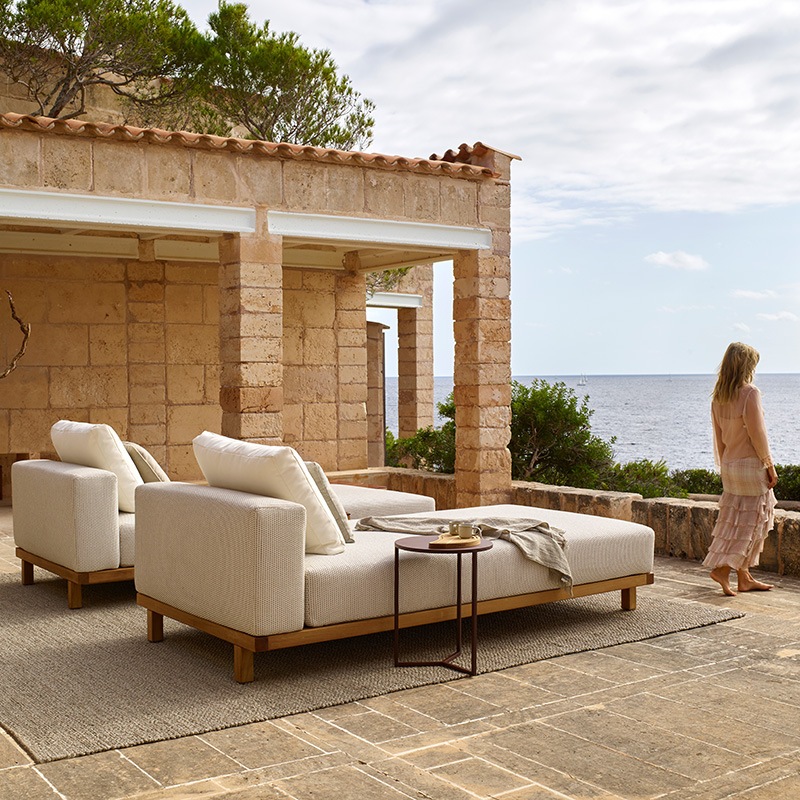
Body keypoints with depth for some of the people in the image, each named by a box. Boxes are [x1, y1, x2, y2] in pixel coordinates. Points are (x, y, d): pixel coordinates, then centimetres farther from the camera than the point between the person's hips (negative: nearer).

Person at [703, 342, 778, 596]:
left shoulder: (718, 397, 6)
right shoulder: (750, 393, -16)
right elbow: (757, 434, -16)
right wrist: (770, 466, -8)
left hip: (729, 464, 7)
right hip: (751, 465, -7)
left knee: (736, 522, 11)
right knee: (751, 522, 1)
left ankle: (744, 578, 17)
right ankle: (722, 568, -7)